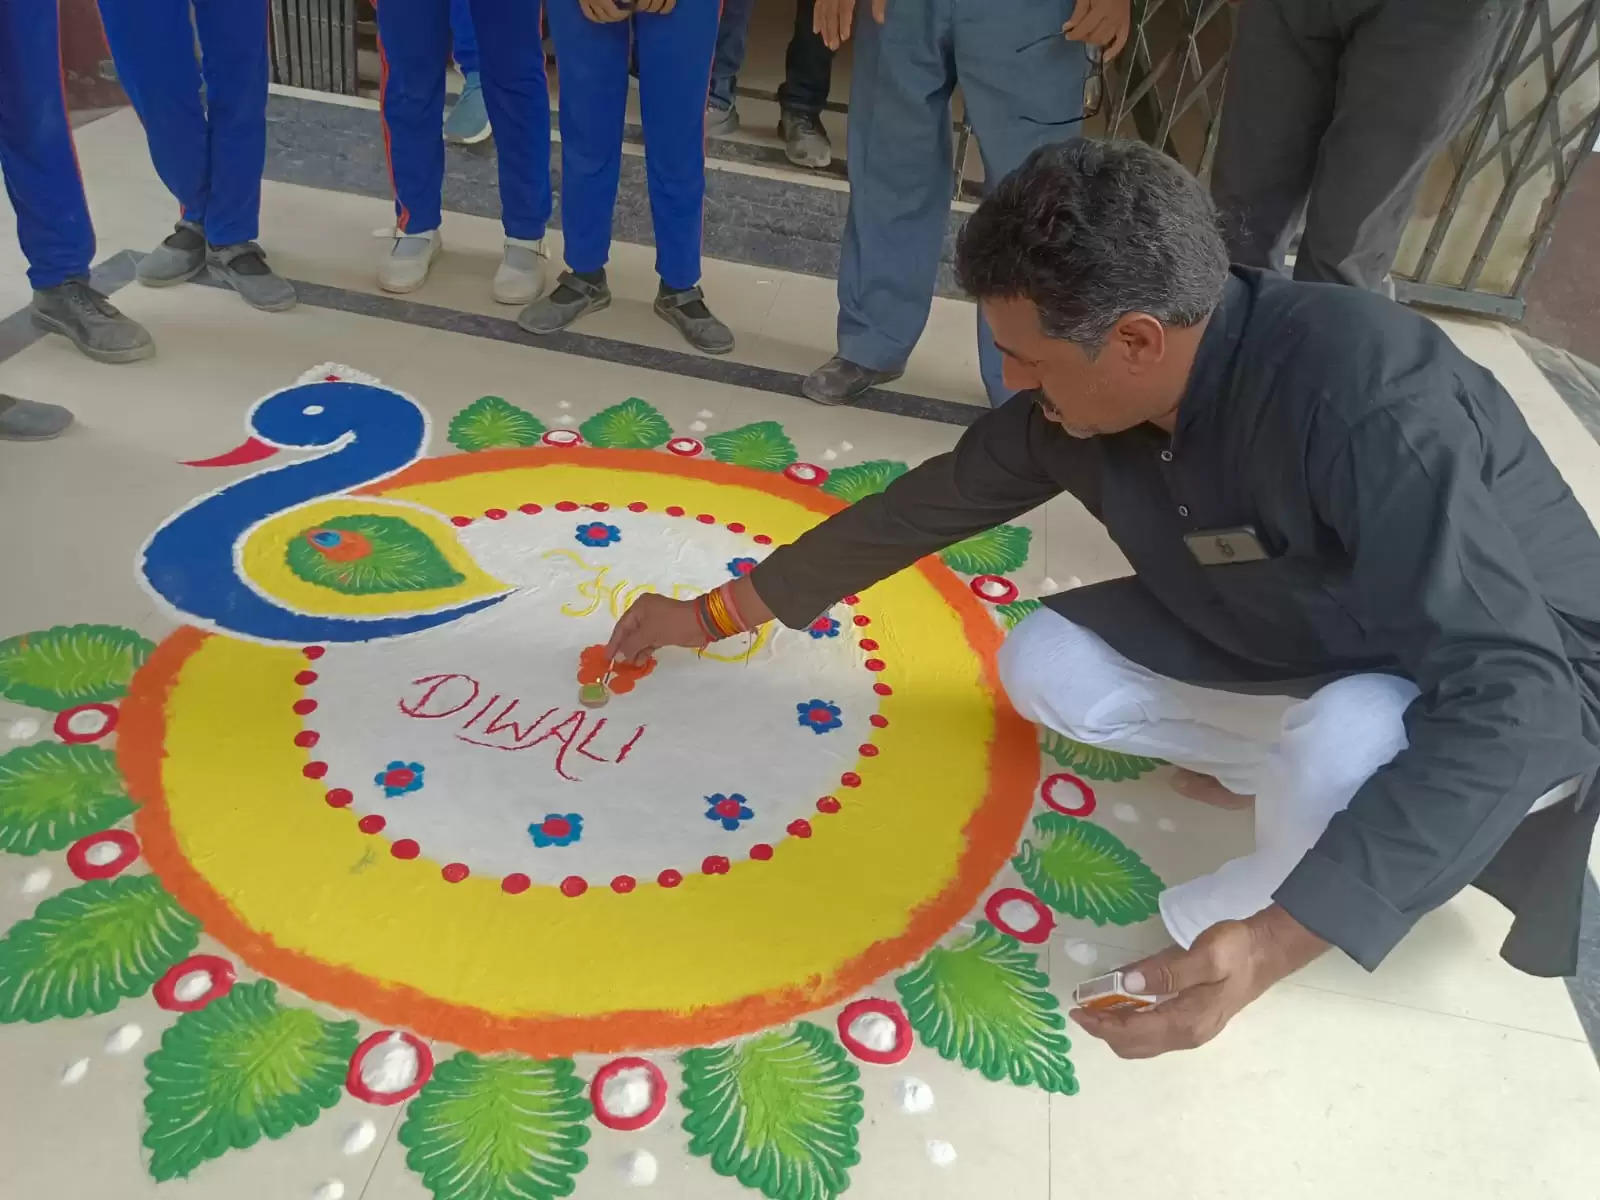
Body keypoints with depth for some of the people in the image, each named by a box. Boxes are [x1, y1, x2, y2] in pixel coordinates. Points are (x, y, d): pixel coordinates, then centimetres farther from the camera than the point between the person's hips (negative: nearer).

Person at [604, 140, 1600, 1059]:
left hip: (1520, 684, -5)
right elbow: (932, 504, -4)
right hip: (1290, 649, 6)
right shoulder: (1077, 401, -16)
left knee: (1349, 741, -38)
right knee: (1040, 666, -7)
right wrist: (716, 612, 2)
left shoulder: (1370, 402, -38)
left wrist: (1276, 940, -47)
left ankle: (1261, 901, -4)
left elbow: (1512, 698, -41)